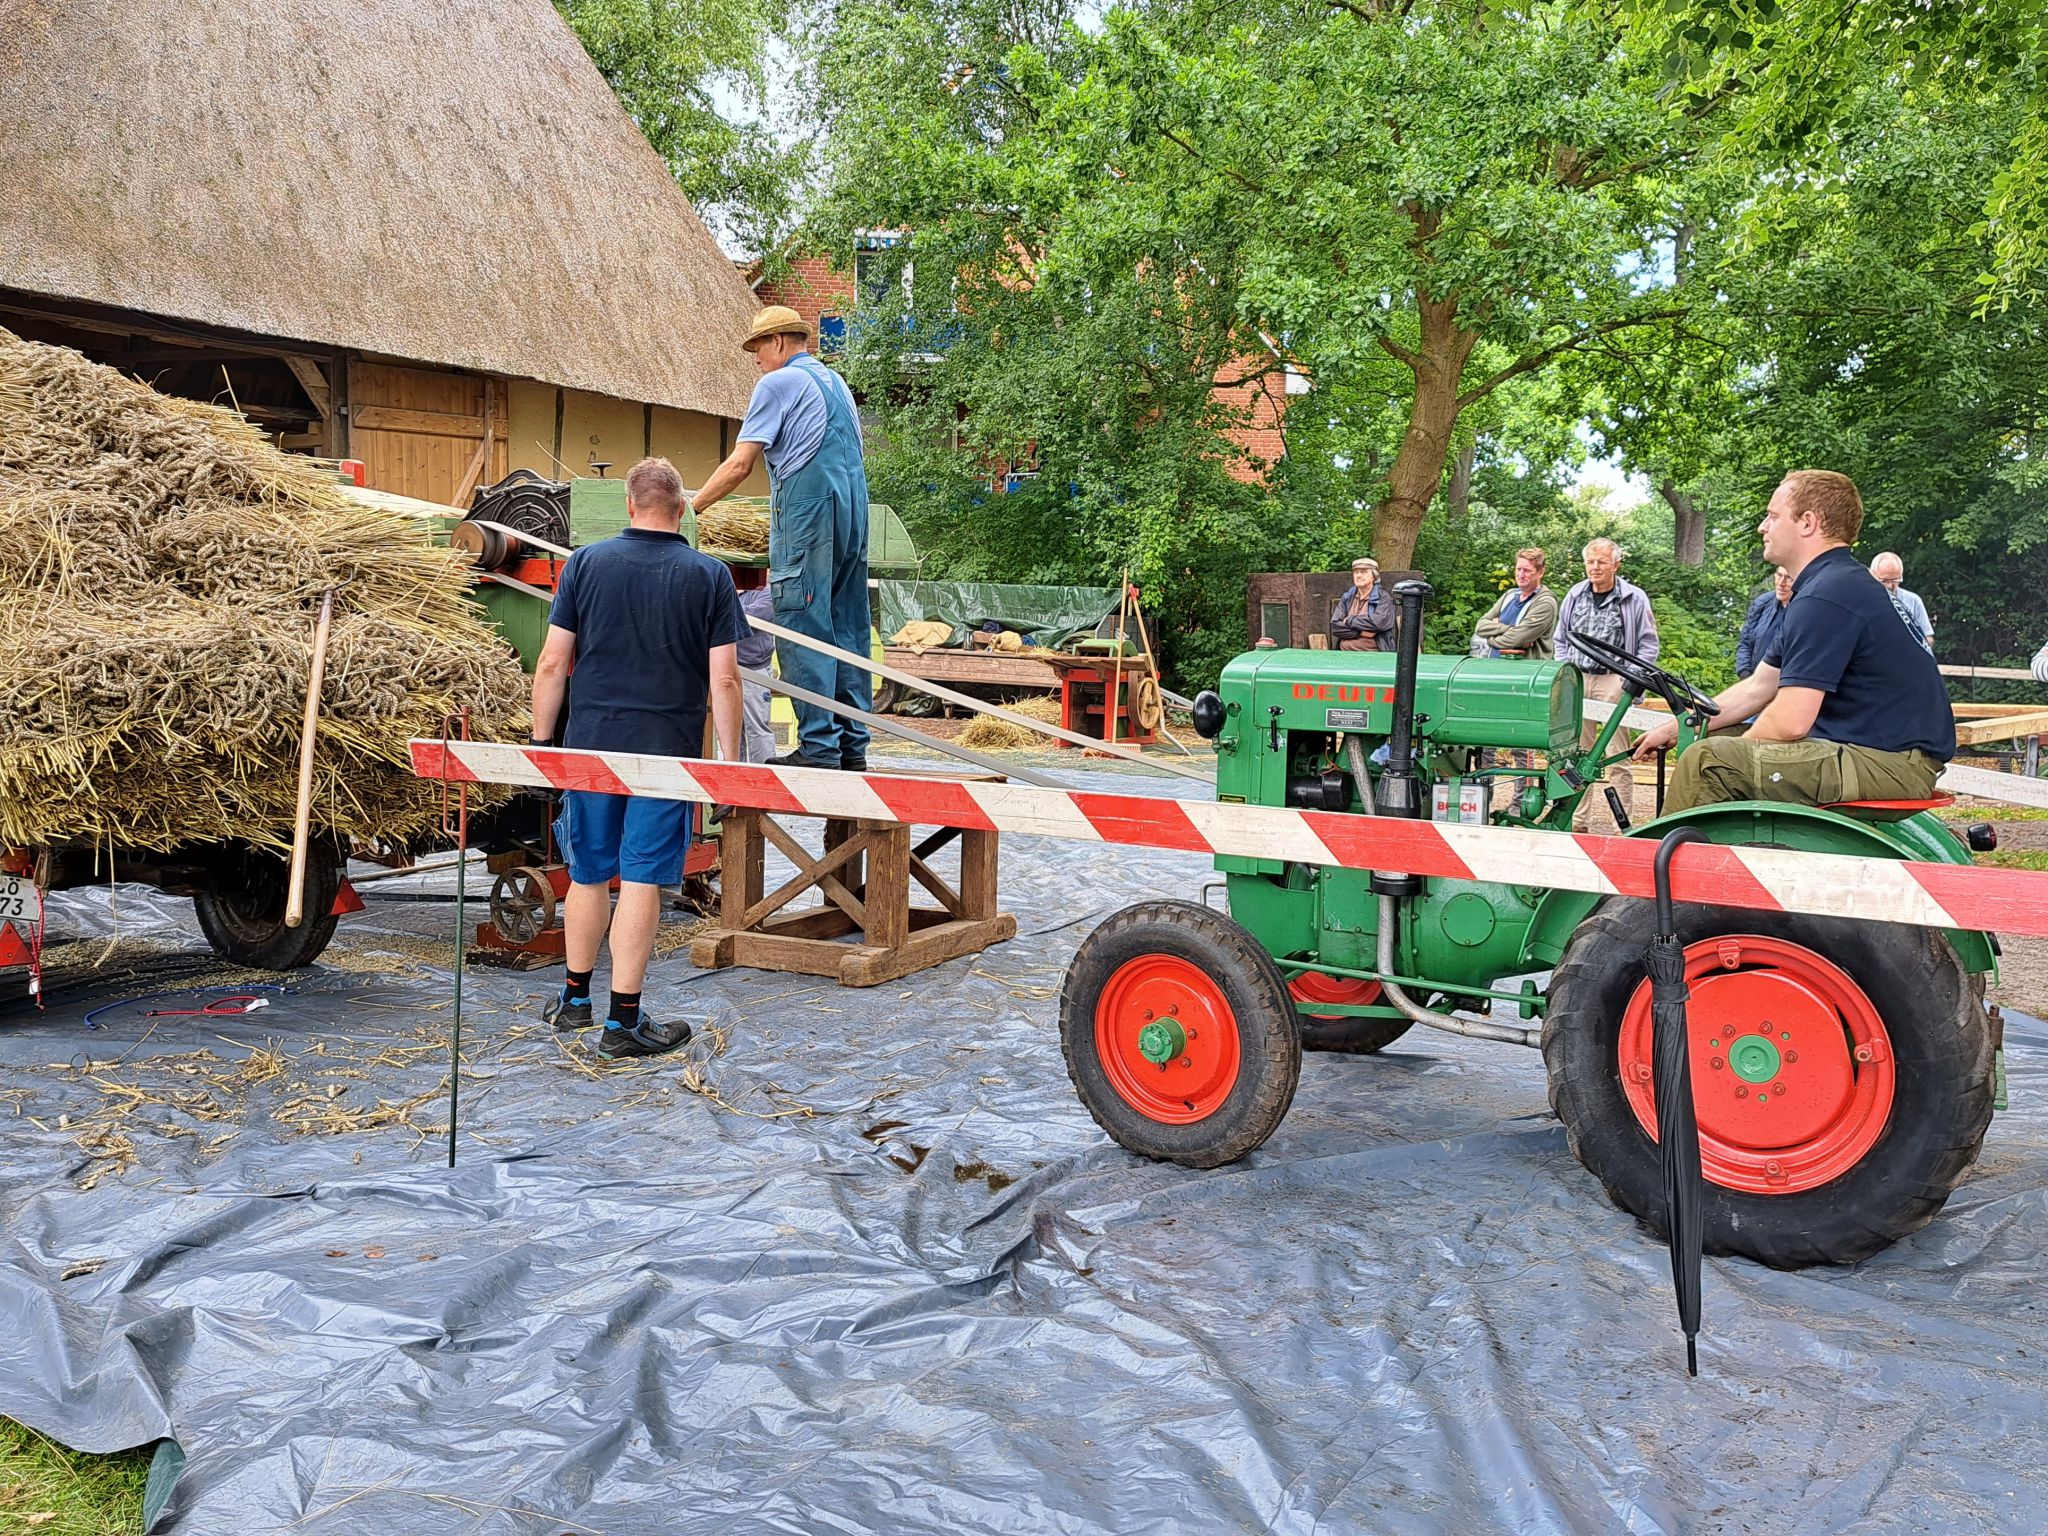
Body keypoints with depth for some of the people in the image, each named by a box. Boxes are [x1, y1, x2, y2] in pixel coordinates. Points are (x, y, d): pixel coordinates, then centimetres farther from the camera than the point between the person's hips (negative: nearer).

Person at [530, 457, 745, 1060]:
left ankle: (575, 998, 31)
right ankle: (624, 1022, 5)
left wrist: (541, 740, 10)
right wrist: (730, 760, 1)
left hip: (590, 743, 2)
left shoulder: (585, 563, 2)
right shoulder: (709, 576, -1)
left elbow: (552, 663, 1)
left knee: (588, 874, 15)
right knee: (641, 881, 1)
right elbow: (724, 679, -5)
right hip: (667, 750, -2)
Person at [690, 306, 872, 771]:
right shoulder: (836, 382, 23)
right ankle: (852, 745, 9)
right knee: (848, 627, 7)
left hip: (806, 508, -8)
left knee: (804, 628, -7)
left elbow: (740, 464, -7)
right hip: (853, 507, 8)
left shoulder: (778, 383, -2)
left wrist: (693, 504, 4)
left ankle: (818, 746, -10)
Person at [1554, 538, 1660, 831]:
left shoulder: (1634, 599, 1)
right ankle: (1578, 821, 13)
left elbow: (1649, 645, 3)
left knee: (1618, 757, -4)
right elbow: (1561, 640, 22)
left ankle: (1621, 826, -2)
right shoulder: (1575, 596, 13)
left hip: (1614, 681, -4)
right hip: (1576, 680, 4)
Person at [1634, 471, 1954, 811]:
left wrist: (1734, 754, -3)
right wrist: (1677, 728, 19)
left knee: (1705, 762, -19)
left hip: (1887, 764, -11)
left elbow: (1790, 721, -22)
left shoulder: (1826, 596, -17)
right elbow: (1758, 688, 22)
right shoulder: (1840, 585, 19)